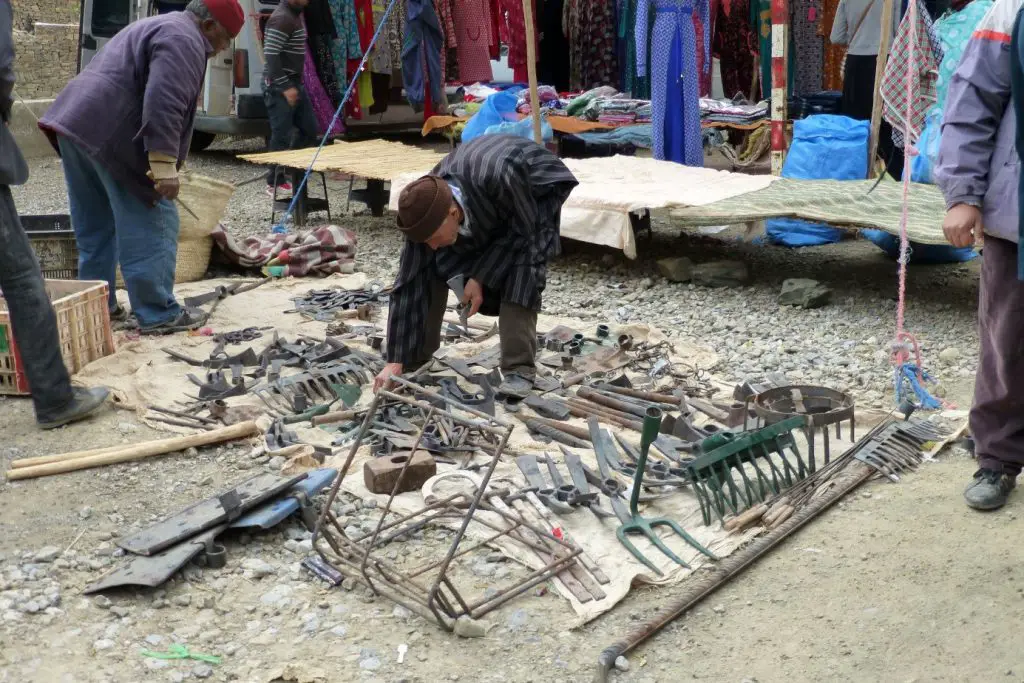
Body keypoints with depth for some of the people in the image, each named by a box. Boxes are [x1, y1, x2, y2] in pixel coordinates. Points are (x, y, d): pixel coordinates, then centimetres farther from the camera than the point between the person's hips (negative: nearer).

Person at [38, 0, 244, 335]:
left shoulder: (159, 27, 27)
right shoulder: (183, 40, -7)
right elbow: (163, 103, -21)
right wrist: (165, 164, -25)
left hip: (75, 122, 10)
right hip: (111, 135, -10)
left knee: (96, 226, 18)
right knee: (151, 226, -4)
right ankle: (158, 315, -1)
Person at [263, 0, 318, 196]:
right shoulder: (282, 18, -17)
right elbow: (270, 56, -23)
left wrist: (294, 84, 19)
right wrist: (285, 87, -23)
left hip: (294, 83, 10)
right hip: (280, 87, -10)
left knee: (309, 130, 13)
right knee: (281, 136, -5)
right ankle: (275, 183, 4)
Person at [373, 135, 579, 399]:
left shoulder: (498, 177, -47)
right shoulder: (427, 207, -30)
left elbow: (521, 231, -28)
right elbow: (410, 281, -25)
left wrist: (481, 278, -30)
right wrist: (395, 361, -26)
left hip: (537, 191, -4)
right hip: (481, 208, 4)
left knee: (523, 268, -28)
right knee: (431, 268, -11)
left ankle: (519, 369, -21)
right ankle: (414, 357, 4)